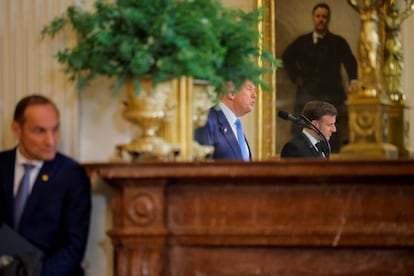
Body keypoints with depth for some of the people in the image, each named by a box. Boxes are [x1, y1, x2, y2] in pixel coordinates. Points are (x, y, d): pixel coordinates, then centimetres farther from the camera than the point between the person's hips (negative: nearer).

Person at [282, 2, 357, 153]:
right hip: (307, 94, 2)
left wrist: (353, 80, -23)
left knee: (331, 143, -5)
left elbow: (349, 62, -5)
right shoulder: (302, 41, 14)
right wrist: (295, 77, -2)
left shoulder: (338, 42, 7)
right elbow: (287, 57, 12)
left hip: (331, 94, -2)